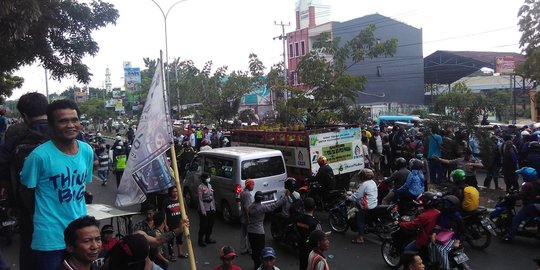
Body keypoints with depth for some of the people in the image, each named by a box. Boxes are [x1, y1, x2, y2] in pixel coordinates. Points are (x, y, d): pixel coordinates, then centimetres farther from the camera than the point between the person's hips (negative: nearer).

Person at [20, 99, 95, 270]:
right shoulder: (40, 155, -17)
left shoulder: (87, 150, 0)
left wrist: (76, 209, 12)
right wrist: (44, 214, 2)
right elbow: (26, 191, -5)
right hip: (50, 236, -5)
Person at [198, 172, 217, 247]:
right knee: (203, 225, -1)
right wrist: (203, 211, -18)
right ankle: (201, 240, 10)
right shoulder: (201, 187, -14)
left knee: (210, 224, 14)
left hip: (211, 208, 7)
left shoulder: (209, 185, 8)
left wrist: (214, 207, 10)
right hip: (204, 208, -7)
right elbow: (200, 199, -15)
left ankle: (207, 238, 28)